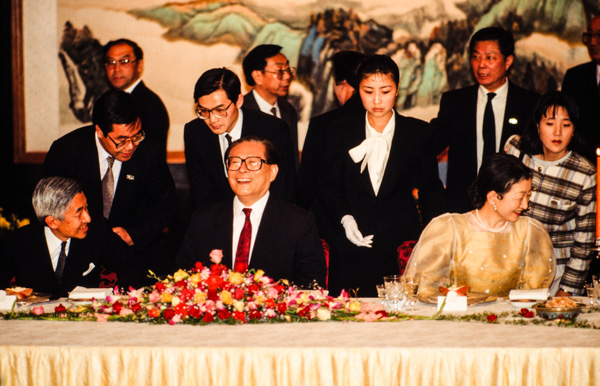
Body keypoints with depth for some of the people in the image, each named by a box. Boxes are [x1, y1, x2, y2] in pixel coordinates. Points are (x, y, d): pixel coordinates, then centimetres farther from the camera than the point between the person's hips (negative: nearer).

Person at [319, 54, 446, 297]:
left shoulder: (418, 132, 7)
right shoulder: (341, 132, 10)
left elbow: (431, 189, 9)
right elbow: (329, 187, 11)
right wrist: (344, 219, -7)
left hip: (402, 249, -1)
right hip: (353, 249, 1)